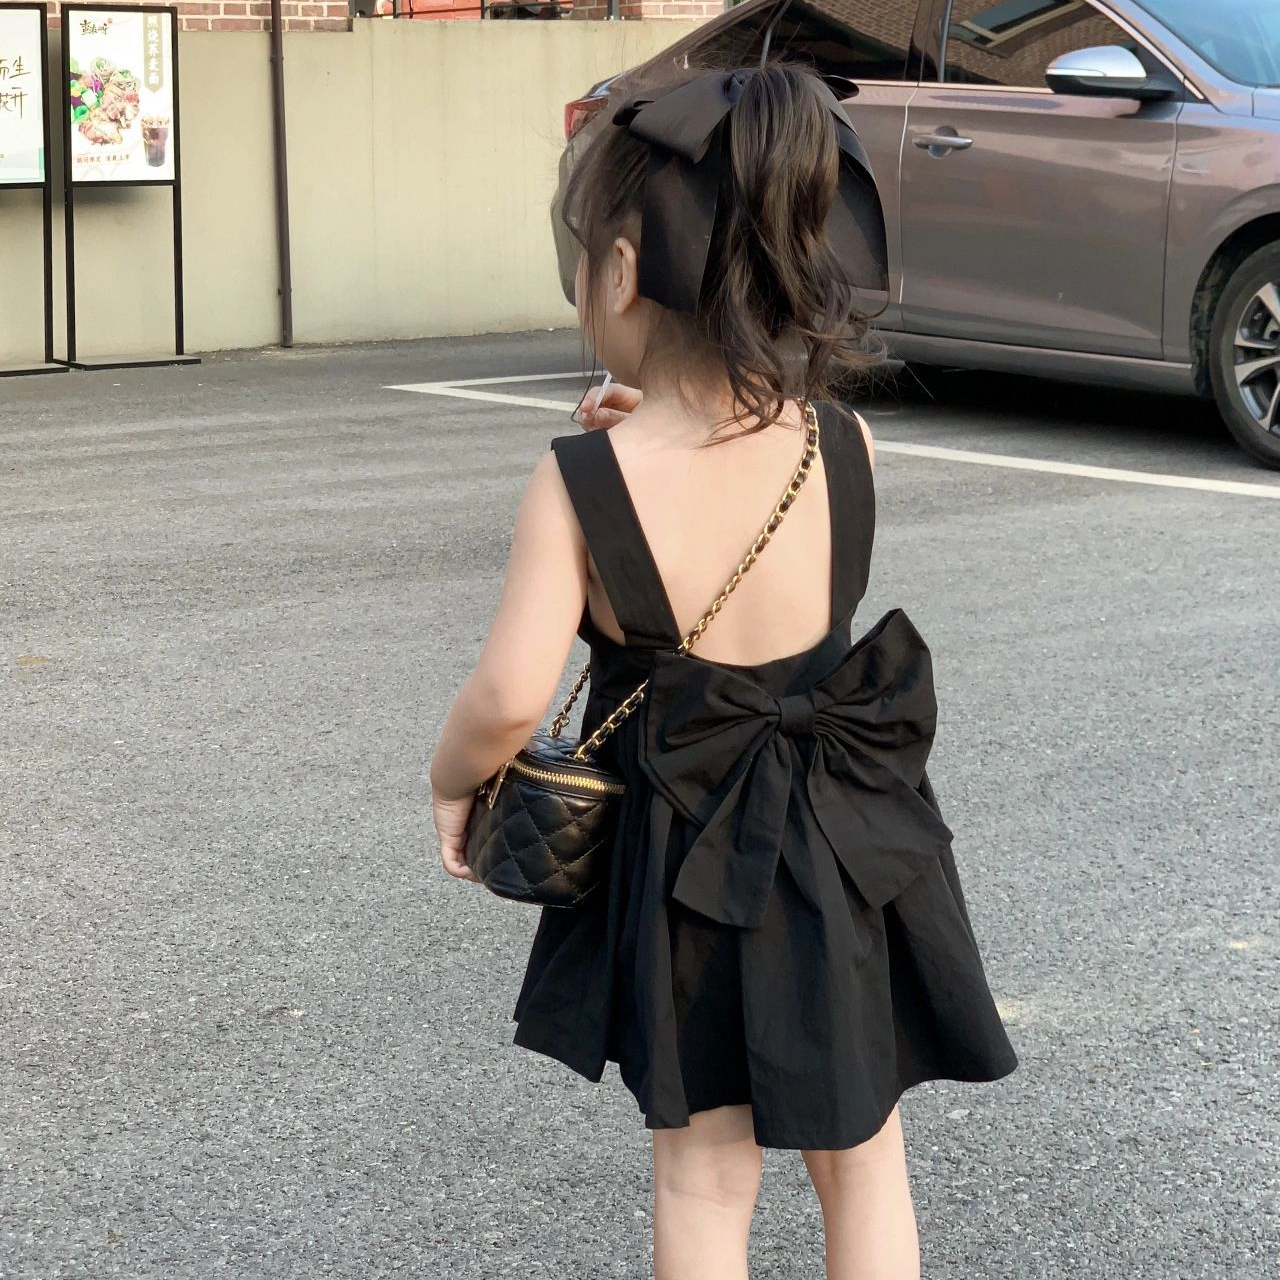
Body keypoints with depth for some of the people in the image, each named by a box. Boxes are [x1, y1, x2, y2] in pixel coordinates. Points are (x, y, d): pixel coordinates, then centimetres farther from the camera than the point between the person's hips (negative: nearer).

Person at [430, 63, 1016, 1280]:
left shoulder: (579, 485, -20)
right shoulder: (845, 444, -11)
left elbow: (509, 696, -22)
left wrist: (450, 780, -2)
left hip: (683, 863, -2)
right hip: (850, 851, 2)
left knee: (700, 1176, 15)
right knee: (862, 1164, 19)